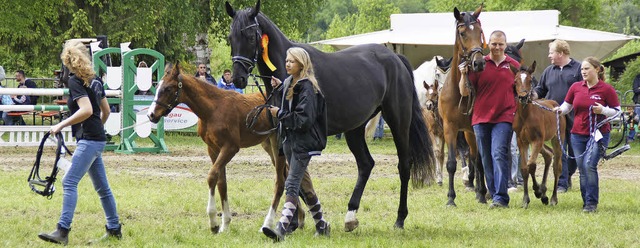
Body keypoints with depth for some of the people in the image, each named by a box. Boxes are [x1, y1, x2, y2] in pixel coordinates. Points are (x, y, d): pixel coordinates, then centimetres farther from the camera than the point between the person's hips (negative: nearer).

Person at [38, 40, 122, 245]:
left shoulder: (75, 81, -12)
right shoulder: (95, 80, 13)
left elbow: (87, 110, -23)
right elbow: (106, 111, 20)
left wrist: (61, 125, -19)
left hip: (89, 140, -9)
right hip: (98, 139, 9)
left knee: (69, 182, -15)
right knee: (102, 187, 16)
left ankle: (63, 231, -23)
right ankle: (114, 229, 23)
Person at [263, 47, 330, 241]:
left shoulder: (307, 88, -15)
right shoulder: (289, 83, 12)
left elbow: (304, 120, -21)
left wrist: (280, 114, -15)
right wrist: (278, 88, 11)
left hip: (303, 143, -10)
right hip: (289, 140, 10)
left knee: (292, 184, -17)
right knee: (303, 185, 16)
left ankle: (281, 229, -25)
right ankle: (321, 225, 27)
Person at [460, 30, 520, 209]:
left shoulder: (514, 66, 6)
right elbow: (465, 92, 1)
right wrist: (464, 75, -16)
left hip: (504, 118, -2)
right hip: (481, 118, 2)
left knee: (499, 154, -16)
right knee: (486, 159, 8)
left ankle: (501, 197, -19)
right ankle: (493, 193, 20)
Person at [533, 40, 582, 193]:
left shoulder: (578, 69, 0)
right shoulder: (549, 71, 13)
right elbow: (540, 90, 17)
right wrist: (532, 95, -4)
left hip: (574, 118, -3)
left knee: (575, 151, 8)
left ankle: (568, 175, 28)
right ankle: (562, 184, 0)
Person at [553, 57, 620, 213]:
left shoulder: (606, 89, -5)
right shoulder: (576, 87, 5)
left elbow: (617, 111, 0)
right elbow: (567, 106, 15)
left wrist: (603, 110, -18)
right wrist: (560, 110, -7)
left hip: (598, 134, -5)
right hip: (578, 134, 5)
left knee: (589, 165, -20)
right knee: (582, 170, 8)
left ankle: (591, 203, -14)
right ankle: (586, 202, 19)